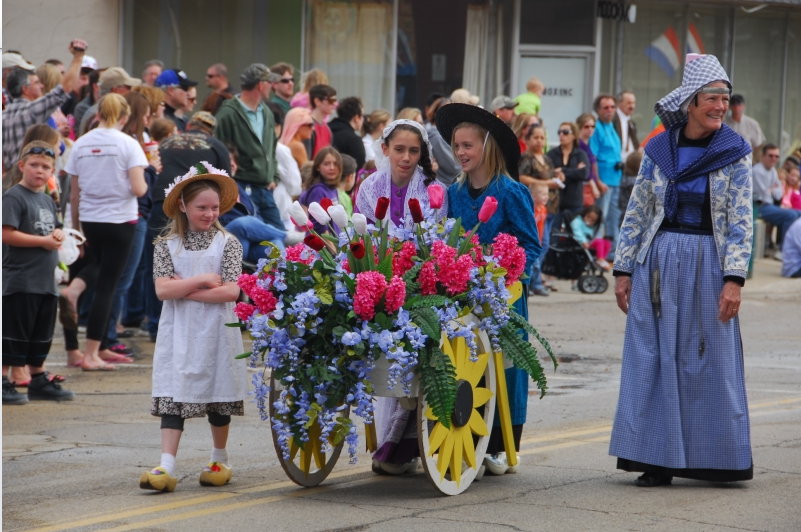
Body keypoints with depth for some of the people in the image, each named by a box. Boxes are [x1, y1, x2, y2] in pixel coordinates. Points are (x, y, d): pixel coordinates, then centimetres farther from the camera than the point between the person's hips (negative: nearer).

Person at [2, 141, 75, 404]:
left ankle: (38, 380, 23)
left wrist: (58, 234, 3)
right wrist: (43, 241, -17)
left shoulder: (47, 200, 16)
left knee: (42, 335, 14)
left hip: (46, 281, 8)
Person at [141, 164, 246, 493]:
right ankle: (166, 466, -13)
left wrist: (183, 290, -11)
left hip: (216, 332, 0)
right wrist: (203, 280, -13)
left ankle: (220, 460, 25)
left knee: (218, 394, 9)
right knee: (174, 393, -7)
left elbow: (231, 292, -10)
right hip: (178, 334, 0)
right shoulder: (167, 245, 3)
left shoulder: (227, 243, 1)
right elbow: (162, 290, -9)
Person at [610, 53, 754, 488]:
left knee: (710, 361, 1)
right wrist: (623, 269, 5)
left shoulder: (734, 154, -1)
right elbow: (636, 214, 9)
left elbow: (740, 222, -4)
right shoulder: (659, 150, 5)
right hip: (658, 264, 2)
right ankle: (660, 460, 8)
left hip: (708, 265, -2)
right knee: (654, 360, 1)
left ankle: (708, 458, 11)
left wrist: (734, 279, -12)